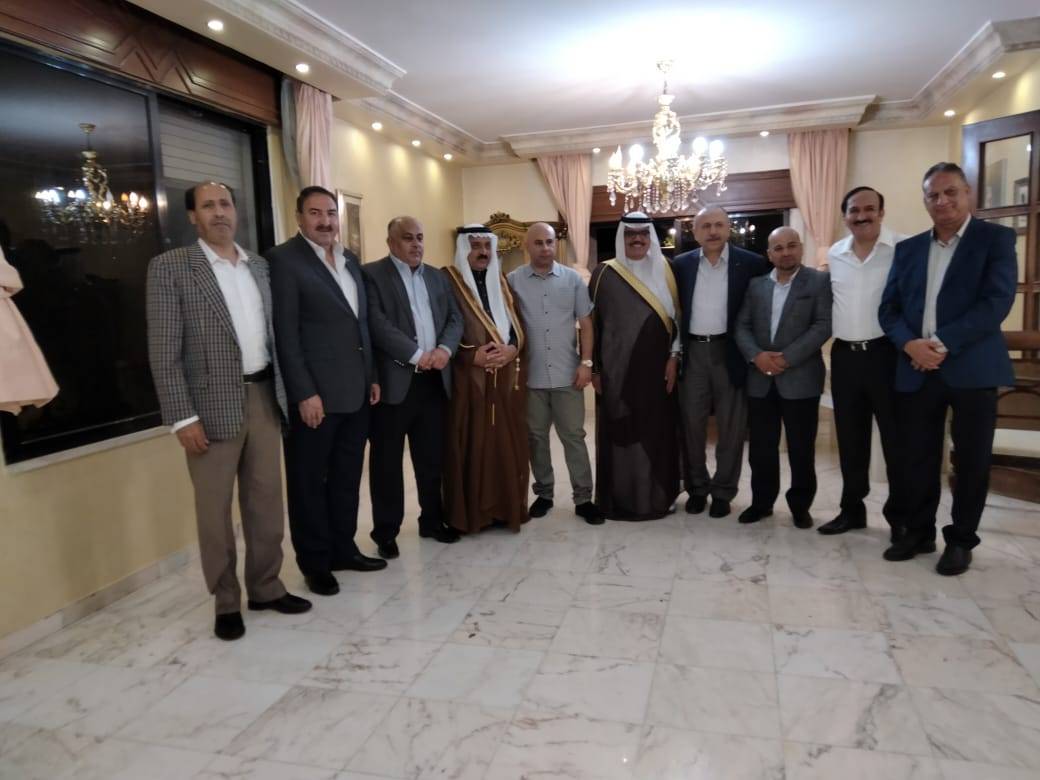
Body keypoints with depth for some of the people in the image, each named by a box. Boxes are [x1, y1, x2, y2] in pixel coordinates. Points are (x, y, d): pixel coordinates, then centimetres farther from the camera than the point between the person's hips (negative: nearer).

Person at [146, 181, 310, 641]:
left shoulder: (259, 266, 12)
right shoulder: (170, 267, -5)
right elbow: (163, 351, -9)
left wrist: (283, 392, 9)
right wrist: (182, 417, -14)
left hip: (264, 397, 5)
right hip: (213, 405, -5)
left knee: (267, 501, 12)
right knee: (214, 510, 6)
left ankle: (266, 587, 28)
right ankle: (226, 602, 22)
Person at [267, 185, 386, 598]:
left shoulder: (350, 260, 14)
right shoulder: (284, 259, -8)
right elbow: (285, 333, -14)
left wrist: (371, 376, 13)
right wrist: (304, 393, -18)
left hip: (355, 390, 7)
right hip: (315, 393, -7)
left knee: (347, 476, 15)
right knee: (310, 481, 6)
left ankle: (344, 548, 29)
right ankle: (314, 562, 19)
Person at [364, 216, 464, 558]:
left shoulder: (438, 277, 16)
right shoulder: (372, 274, -3)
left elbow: (455, 319, 9)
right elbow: (377, 324, -14)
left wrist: (444, 349, -10)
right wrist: (417, 355, -18)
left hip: (434, 380, 5)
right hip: (393, 381, -5)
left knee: (433, 458, 14)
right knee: (387, 461, 5)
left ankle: (432, 520, 29)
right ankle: (385, 531, 17)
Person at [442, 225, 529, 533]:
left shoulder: (501, 281, 15)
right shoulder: (447, 280, -2)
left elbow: (517, 324, 11)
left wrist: (512, 348, -9)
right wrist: (472, 356, -17)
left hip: (508, 378, 5)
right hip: (467, 379, -5)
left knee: (507, 445, 7)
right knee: (471, 446, -3)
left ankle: (507, 507, 17)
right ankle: (470, 512, 7)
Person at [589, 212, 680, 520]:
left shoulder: (665, 271, 6)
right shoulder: (604, 274, 1)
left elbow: (677, 316, 7)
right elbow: (592, 321, 2)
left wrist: (674, 357, -4)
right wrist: (594, 368, -2)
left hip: (657, 368, 2)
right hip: (617, 369, -2)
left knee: (658, 431, 7)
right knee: (620, 434, 4)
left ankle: (658, 496, 21)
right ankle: (621, 498, 15)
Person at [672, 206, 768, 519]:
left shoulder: (751, 263, -2)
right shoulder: (681, 264, 5)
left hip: (730, 353, -2)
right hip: (692, 352, 2)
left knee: (731, 427, 5)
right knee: (691, 425, 7)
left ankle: (723, 491, 18)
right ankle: (696, 488, 22)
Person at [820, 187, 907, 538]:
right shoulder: (834, 255, 9)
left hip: (886, 353, -4)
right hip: (844, 355, 5)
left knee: (896, 437, 4)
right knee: (850, 437, 12)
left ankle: (900, 515, 17)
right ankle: (852, 508, 25)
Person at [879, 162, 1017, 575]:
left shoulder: (995, 238, 1)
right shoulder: (908, 248, 13)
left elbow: (996, 301, -12)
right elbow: (889, 308, 7)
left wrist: (943, 343, -19)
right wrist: (910, 344, -11)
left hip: (972, 367, -3)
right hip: (917, 370, 4)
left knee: (971, 460, 6)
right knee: (917, 458, 9)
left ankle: (960, 540, 21)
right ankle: (918, 531, 25)